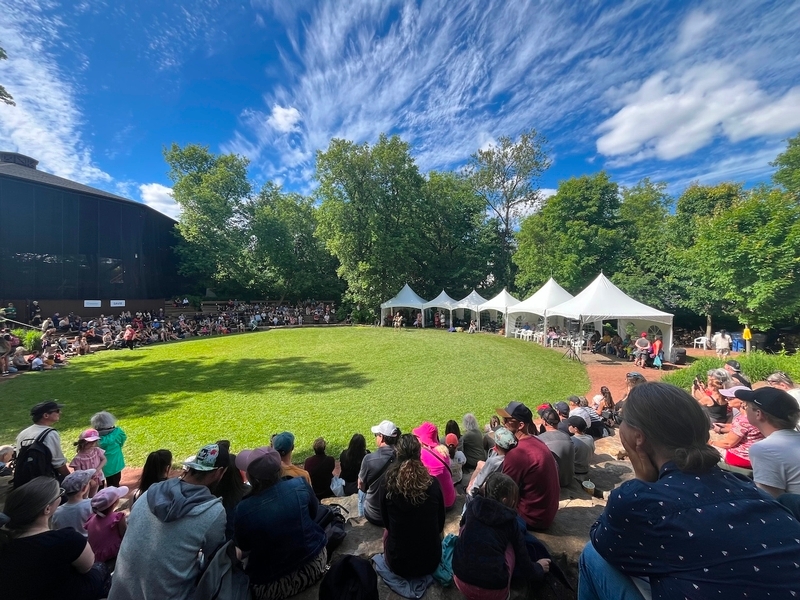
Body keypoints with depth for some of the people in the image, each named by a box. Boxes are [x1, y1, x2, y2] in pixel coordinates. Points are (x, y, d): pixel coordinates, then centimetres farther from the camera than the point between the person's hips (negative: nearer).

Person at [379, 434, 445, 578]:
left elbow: (386, 522, -1)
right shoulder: (433, 483, -17)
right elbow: (440, 523, -1)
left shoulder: (387, 483, -19)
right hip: (431, 560, 2)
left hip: (398, 562, -1)